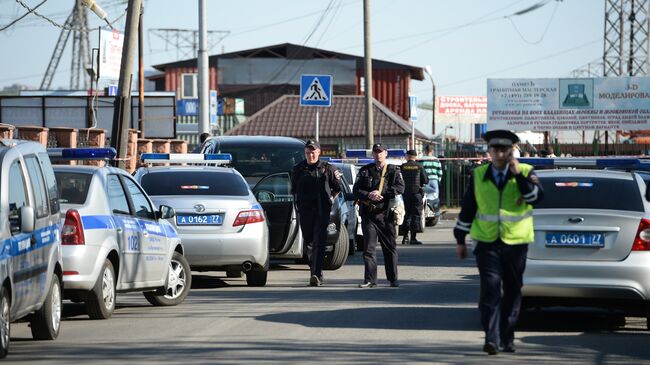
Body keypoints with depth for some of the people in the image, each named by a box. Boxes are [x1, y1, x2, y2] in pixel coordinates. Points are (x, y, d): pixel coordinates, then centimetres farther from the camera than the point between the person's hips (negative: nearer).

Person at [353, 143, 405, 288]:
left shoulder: (393, 171, 6)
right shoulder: (365, 171, 11)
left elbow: (400, 188, -8)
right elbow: (356, 190, 5)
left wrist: (381, 193, -16)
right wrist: (369, 195, -14)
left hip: (386, 214, -1)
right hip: (368, 214, 1)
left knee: (390, 247, 4)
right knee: (369, 247, -2)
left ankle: (393, 278, 12)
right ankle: (370, 279, -1)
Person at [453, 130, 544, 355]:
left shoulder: (525, 172, 0)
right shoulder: (478, 176, 5)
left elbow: (537, 196, -17)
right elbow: (467, 209, 11)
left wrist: (519, 175, -23)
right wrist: (460, 239, 13)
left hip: (516, 243, 0)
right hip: (487, 243, 0)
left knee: (512, 291, 9)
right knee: (490, 288, -14)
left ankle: (506, 337, 21)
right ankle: (491, 338, -20)